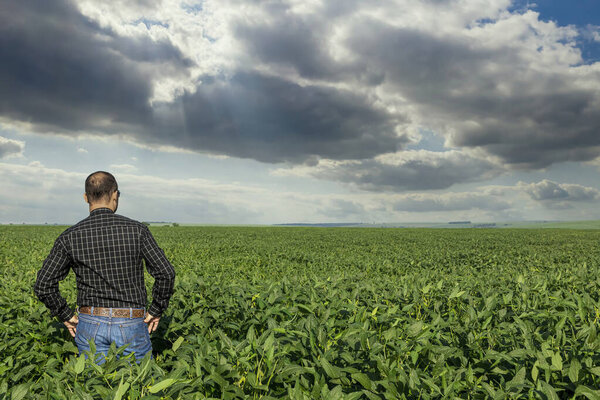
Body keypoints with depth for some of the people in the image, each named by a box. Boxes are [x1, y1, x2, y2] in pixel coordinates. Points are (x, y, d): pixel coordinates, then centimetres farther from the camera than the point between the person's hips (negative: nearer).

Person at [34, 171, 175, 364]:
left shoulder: (70, 237, -3)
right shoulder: (136, 230, -9)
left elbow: (43, 285, -4)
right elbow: (166, 273, -13)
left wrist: (66, 316, 8)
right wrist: (156, 310, -1)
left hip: (90, 326, 2)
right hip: (131, 326, -2)